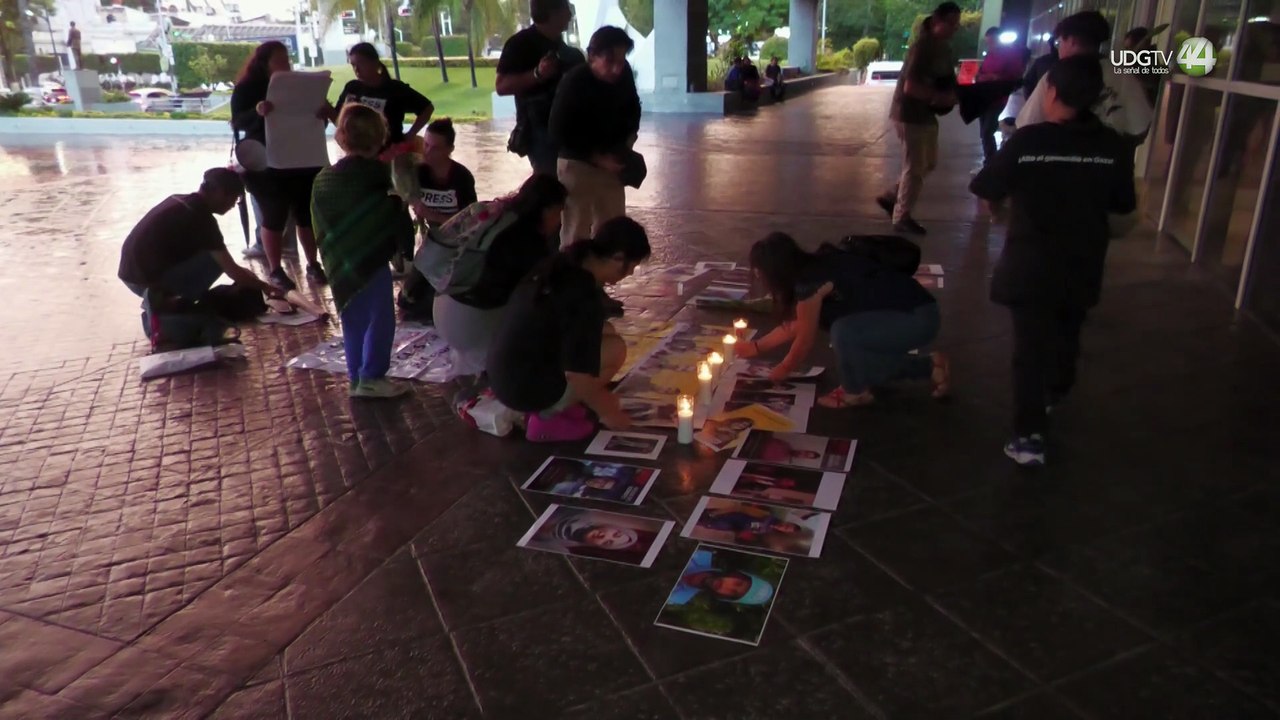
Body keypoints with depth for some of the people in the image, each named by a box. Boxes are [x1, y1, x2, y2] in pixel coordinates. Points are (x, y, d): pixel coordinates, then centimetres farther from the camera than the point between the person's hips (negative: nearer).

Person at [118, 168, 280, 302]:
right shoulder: (200, 218, -13)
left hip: (131, 275, 9)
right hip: (146, 281, -9)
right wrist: (265, 287, 2)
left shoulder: (179, 202, 12)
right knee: (215, 259, -7)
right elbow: (233, 272, -12)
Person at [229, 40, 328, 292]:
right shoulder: (246, 89, -3)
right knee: (274, 217, 1)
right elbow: (238, 122, -13)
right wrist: (257, 112, -35)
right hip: (267, 164, -4)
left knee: (307, 213, 6)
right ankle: (275, 270, 8)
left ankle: (313, 264, 16)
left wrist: (323, 113, -18)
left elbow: (315, 116, 7)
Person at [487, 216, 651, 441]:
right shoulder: (587, 298, -23)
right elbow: (577, 375, -23)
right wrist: (609, 413, -5)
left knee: (605, 332, 13)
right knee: (615, 349, -8)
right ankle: (547, 417, -3)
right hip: (526, 389, -9)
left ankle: (555, 405, 10)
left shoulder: (561, 264, 3)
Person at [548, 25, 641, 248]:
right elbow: (559, 134, -18)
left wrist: (627, 143, -2)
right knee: (576, 232, 0)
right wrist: (598, 158, -20)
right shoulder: (574, 82, -20)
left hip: (611, 163, 6)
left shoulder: (624, 74, -6)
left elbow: (632, 108, 13)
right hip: (577, 164, -6)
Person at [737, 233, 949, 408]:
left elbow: (805, 339, -8)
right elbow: (794, 325, 20)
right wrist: (755, 347, 26)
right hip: (914, 313, 10)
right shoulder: (812, 270, 7)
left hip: (917, 319, -10)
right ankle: (931, 365, 24)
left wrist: (783, 370, 9)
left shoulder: (809, 283, -21)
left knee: (844, 331, -28)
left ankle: (857, 392, -2)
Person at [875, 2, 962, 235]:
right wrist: (942, 98, -24)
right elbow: (910, 87, -27)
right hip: (910, 114, -9)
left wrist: (953, 95, -1)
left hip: (926, 114, 9)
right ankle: (901, 218, 12)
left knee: (928, 163, 17)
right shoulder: (923, 46, -20)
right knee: (914, 168, -1)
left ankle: (890, 197, 27)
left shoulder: (942, 47, 9)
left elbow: (944, 82, 20)